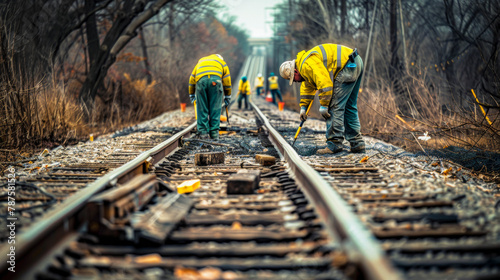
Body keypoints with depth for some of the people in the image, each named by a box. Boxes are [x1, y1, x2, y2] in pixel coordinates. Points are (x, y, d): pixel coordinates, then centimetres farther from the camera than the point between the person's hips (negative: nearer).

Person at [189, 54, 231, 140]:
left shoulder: (201, 61, 39)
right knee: (215, 109, 4)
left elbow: (192, 78, 34)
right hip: (215, 81, -1)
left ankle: (203, 133, 6)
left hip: (201, 80, 1)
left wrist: (191, 94, 40)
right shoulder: (221, 62, 33)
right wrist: (227, 96, 31)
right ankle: (214, 133, 4)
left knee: (202, 108, 7)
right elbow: (227, 80, 26)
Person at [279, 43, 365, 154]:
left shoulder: (307, 65, -15)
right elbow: (307, 86, 34)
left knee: (334, 106, -8)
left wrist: (323, 106, -16)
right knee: (349, 107, 14)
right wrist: (303, 107, 36)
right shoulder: (304, 65, 20)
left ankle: (334, 144, -7)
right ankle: (357, 144, 16)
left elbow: (324, 83, -23)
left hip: (348, 65, -11)